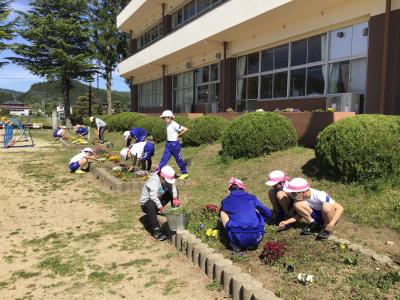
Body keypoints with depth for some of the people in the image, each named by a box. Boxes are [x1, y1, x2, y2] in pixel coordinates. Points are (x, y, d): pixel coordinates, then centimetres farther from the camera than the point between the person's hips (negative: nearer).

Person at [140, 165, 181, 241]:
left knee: (174, 190, 1)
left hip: (158, 199, 7)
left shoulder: (165, 178, -9)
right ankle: (156, 230, -42)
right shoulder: (154, 180, -30)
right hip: (146, 203, -7)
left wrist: (175, 198, -27)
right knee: (151, 204, -43)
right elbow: (153, 195, -42)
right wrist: (160, 207, -45)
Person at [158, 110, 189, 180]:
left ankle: (184, 173, 21)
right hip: (168, 143, 8)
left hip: (175, 144, -8)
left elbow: (186, 129, -22)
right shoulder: (168, 125, 7)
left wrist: (179, 135, -13)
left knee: (178, 159, 5)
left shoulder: (174, 125, -18)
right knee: (164, 158, 5)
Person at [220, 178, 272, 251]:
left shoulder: (226, 201, 16)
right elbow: (268, 214, 27)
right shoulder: (251, 197, 18)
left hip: (238, 238, -2)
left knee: (223, 212, 21)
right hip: (256, 238, 2)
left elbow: (220, 215, 37)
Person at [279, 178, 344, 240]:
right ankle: (313, 224, -2)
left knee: (326, 206, -40)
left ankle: (327, 229, -13)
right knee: (297, 204, -20)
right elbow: (301, 213, 0)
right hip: (317, 216, 4)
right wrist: (288, 221, -13)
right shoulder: (301, 197, -12)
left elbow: (340, 208, -27)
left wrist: (331, 224, -36)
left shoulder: (319, 196, -30)